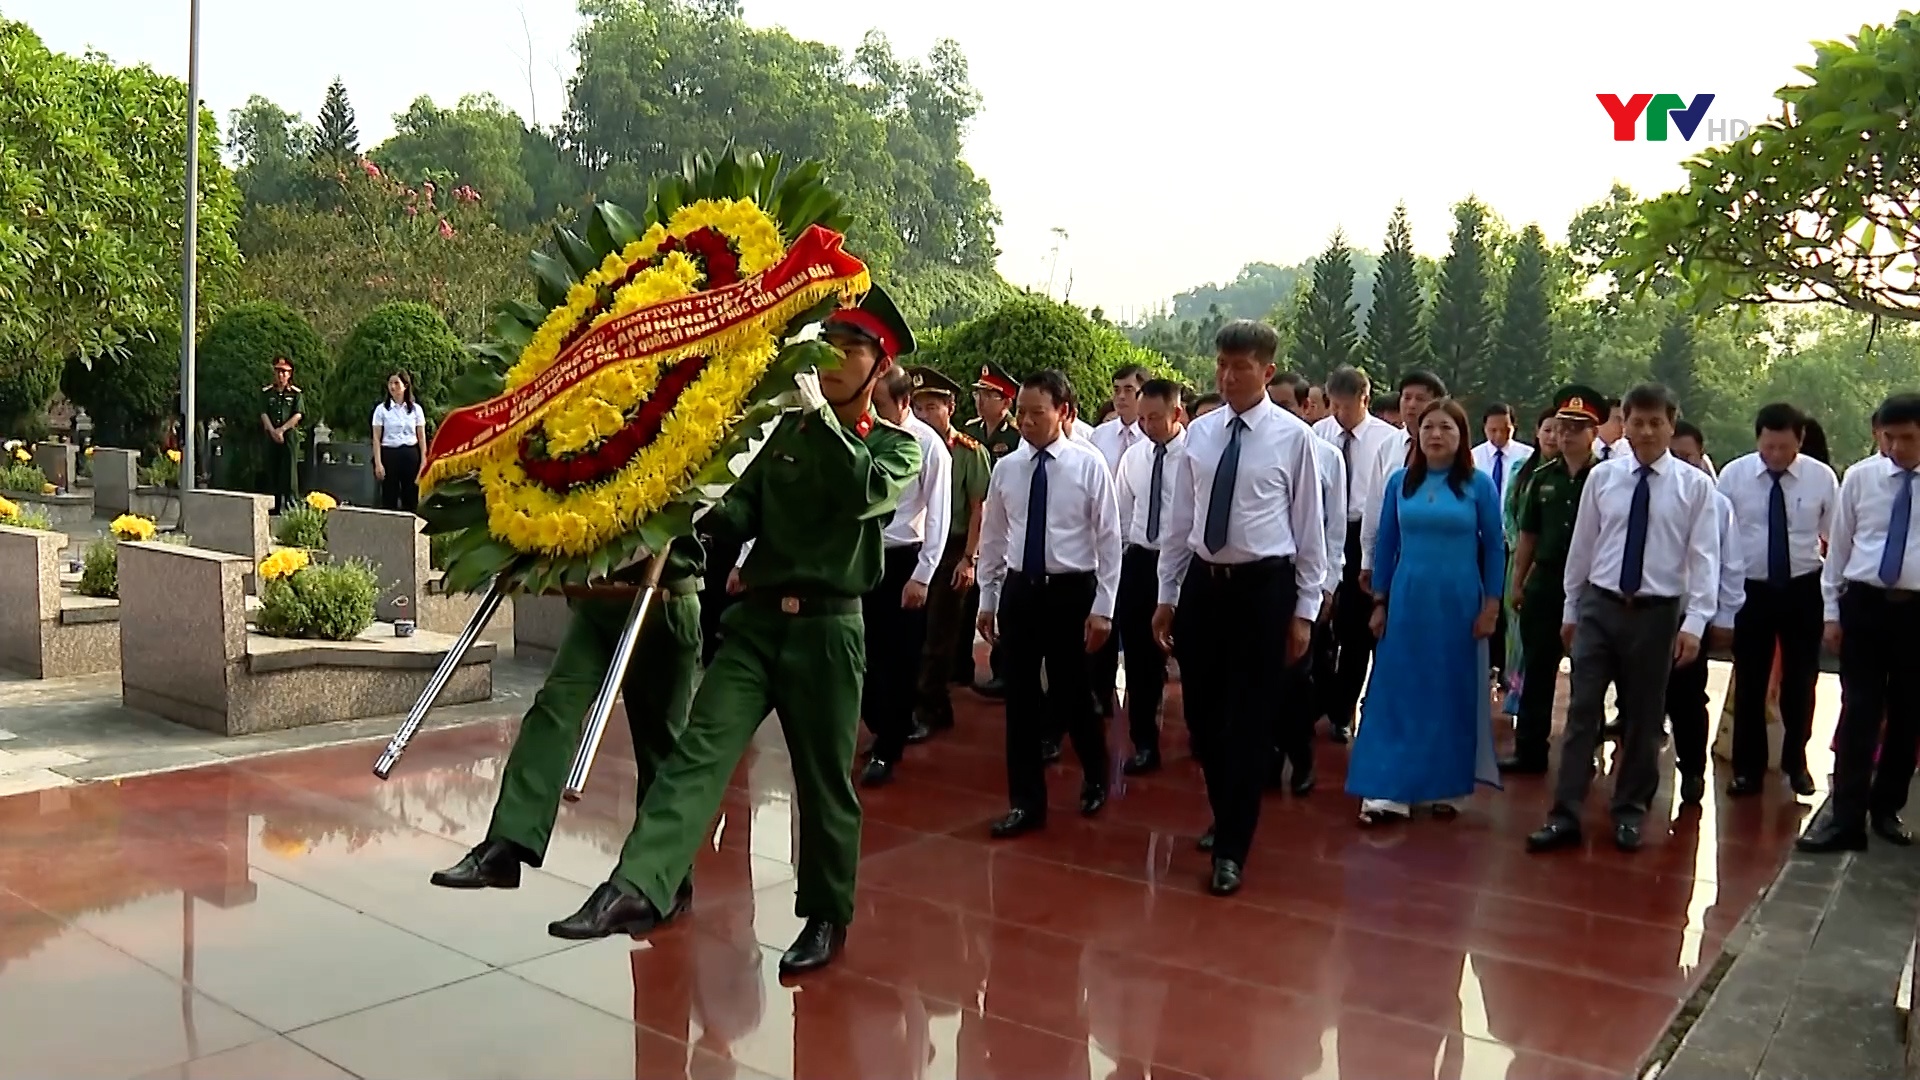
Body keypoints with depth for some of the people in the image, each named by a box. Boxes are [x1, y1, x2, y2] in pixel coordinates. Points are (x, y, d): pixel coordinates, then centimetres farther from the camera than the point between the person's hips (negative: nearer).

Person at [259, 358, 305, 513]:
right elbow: (263, 414, 3)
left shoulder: (296, 393, 6)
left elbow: (298, 415, -4)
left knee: (290, 467, -10)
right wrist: (273, 431, -12)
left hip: (290, 435, -3)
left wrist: (282, 429, -13)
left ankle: (292, 501, -11)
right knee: (272, 469, 5)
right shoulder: (266, 392, 11)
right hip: (271, 435, 3)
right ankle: (273, 505, 11)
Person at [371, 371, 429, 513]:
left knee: (411, 497, 4)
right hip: (389, 454, -1)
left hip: (410, 454, 1)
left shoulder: (416, 409, 4)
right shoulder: (381, 409, 1)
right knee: (389, 497, 1)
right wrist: (378, 463, -8)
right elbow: (376, 438, 0)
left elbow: (422, 437, 6)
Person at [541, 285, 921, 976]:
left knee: (824, 781, 6)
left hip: (827, 629, -3)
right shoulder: (788, 431, 15)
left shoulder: (897, 446, 2)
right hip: (755, 618, 4)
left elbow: (865, 490, -21)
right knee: (699, 748, -12)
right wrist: (699, 519, -12)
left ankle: (827, 917, 22)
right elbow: (744, 509, 7)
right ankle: (638, 889, -21)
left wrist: (821, 415, -20)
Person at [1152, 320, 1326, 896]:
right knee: (1203, 715, 12)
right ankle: (1226, 816, 35)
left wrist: (1304, 611, -5)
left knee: (1249, 720, 2)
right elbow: (1179, 520, 10)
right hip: (1204, 584, 4)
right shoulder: (1199, 433, 6)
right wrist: (1166, 595, 10)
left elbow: (1310, 529, -3)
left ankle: (1231, 849, 15)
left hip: (1264, 587, -4)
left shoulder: (1294, 436, -6)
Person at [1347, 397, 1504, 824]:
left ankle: (1446, 788, 22)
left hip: (1459, 604, -1)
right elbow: (1386, 544, 6)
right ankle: (1388, 792, 4)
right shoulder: (1400, 481, 2)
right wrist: (1379, 603, 5)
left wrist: (1491, 606, -3)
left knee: (1453, 694, 8)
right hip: (1406, 601, 1)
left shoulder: (1479, 484, -3)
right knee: (1396, 693, 1)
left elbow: (1495, 547, 1)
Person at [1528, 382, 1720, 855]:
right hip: (1599, 605, 1)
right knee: (1582, 710, -1)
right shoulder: (1602, 477, 3)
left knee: (1643, 718, 10)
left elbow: (1704, 558, -6)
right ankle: (1565, 814, 2)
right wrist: (1570, 608, 10)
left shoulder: (1695, 485, -2)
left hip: (1656, 612, -1)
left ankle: (1629, 812, 24)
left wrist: (1694, 622, -14)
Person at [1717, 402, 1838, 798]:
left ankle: (1796, 763, 31)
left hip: (1804, 590, 1)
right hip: (1750, 590, -1)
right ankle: (1748, 769, 19)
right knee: (1749, 683, 6)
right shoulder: (1733, 474, -7)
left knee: (1800, 682, 12)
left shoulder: (1822, 477, -5)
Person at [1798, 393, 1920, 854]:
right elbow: (1839, 546, 7)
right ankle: (1846, 817, 1)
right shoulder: (1860, 477, 2)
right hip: (1864, 604, 0)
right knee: (1858, 714, -3)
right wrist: (1832, 611, 4)